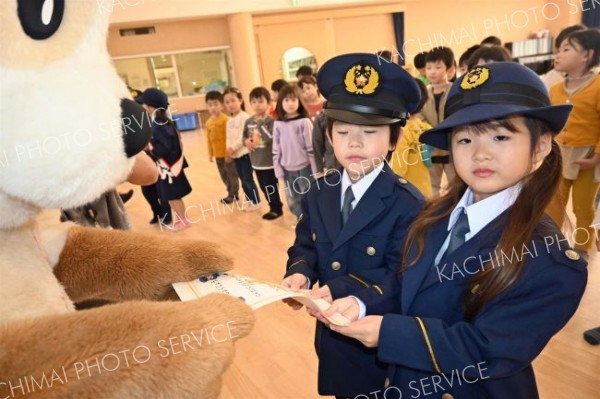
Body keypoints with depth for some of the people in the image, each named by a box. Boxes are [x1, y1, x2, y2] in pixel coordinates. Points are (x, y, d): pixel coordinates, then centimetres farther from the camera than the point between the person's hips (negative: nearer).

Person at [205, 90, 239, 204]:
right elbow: (209, 139, 12)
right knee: (224, 175, 17)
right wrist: (210, 153, 13)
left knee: (232, 174, 5)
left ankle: (233, 194, 18)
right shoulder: (208, 122, 6)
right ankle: (231, 193, 30)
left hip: (227, 154, -7)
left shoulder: (225, 119, -15)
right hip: (217, 154, 8)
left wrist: (228, 153, -18)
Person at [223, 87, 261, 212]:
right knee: (243, 179, 15)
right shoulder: (229, 120, 13)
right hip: (235, 154, 8)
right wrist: (228, 150, -3)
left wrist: (233, 148, -18)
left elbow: (244, 136, -19)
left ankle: (256, 202, 11)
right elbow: (229, 137, 12)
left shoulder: (244, 117, -12)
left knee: (248, 179, -2)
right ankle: (249, 200, 27)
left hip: (245, 153, -8)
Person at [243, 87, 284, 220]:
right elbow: (244, 136, 14)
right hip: (256, 161, 7)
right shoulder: (248, 121, 4)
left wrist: (261, 123, -24)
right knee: (263, 187, 17)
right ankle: (275, 207, 32)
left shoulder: (270, 120, -14)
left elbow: (270, 137, -25)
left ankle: (276, 209, 22)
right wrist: (246, 141, -7)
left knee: (271, 187, 4)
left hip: (269, 161, -7)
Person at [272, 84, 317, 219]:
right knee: (293, 201, 15)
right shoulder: (278, 124, 2)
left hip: (304, 168, -4)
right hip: (287, 170, 5)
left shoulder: (304, 122, -10)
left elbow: (311, 147, -9)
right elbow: (276, 149, 7)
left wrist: (315, 170, -8)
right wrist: (278, 169, 4)